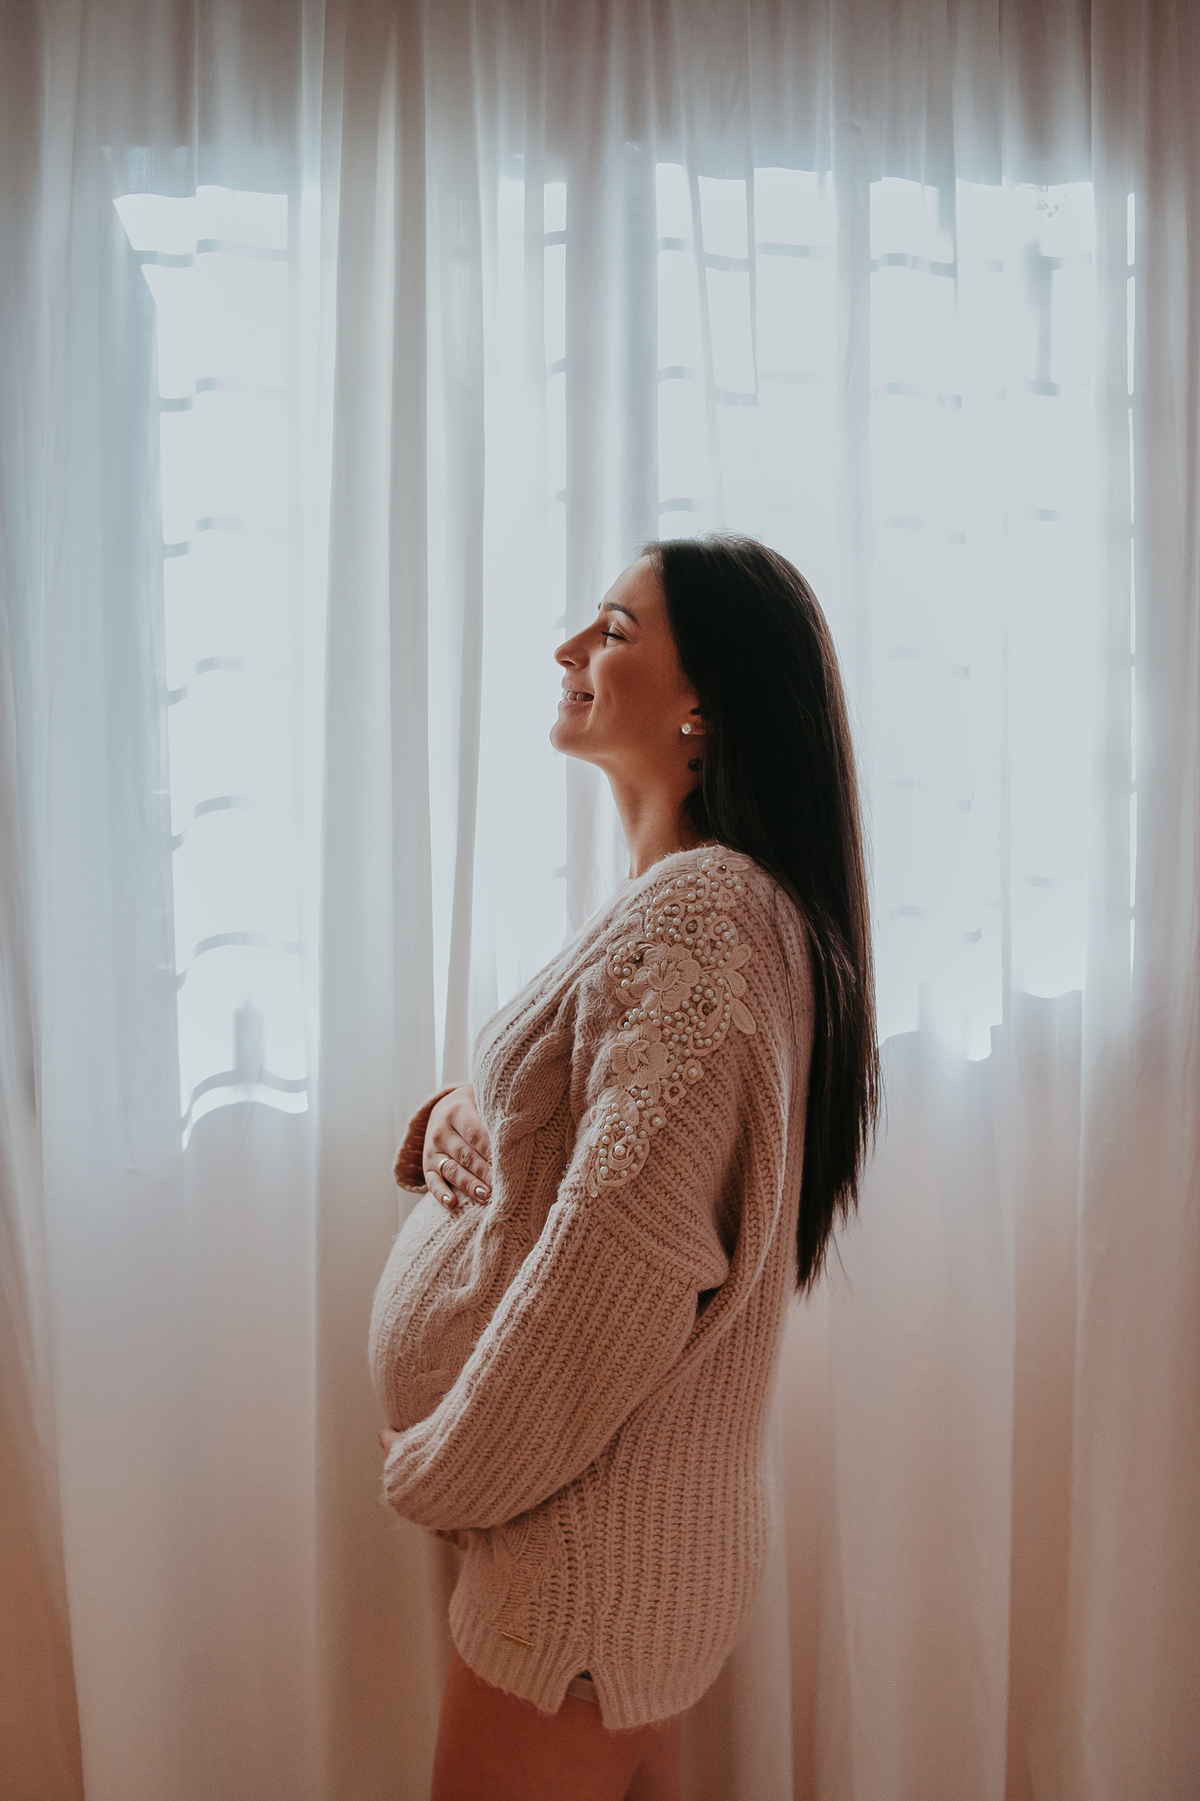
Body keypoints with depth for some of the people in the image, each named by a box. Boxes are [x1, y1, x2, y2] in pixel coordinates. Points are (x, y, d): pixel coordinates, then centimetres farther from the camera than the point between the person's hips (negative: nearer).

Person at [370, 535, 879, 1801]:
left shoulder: (701, 909, -23)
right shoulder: (694, 900, 10)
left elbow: (626, 1267, -27)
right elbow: (580, 1147, 19)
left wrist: (437, 1471, -11)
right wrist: (460, 1130, -4)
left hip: (589, 1549, -9)